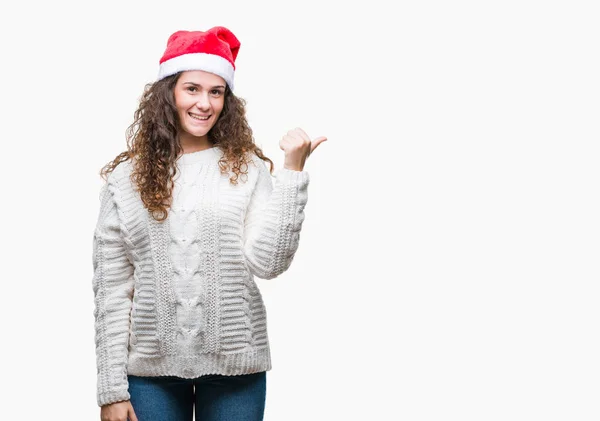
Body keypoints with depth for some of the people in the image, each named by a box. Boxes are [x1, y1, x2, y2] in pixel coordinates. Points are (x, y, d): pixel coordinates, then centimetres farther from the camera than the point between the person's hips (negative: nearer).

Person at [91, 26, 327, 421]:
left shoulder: (247, 169, 1)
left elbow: (267, 262, -11)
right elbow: (112, 288, 0)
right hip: (152, 365, 0)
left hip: (234, 364, 0)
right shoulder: (127, 178, 1)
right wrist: (112, 388, -3)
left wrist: (292, 169, -12)